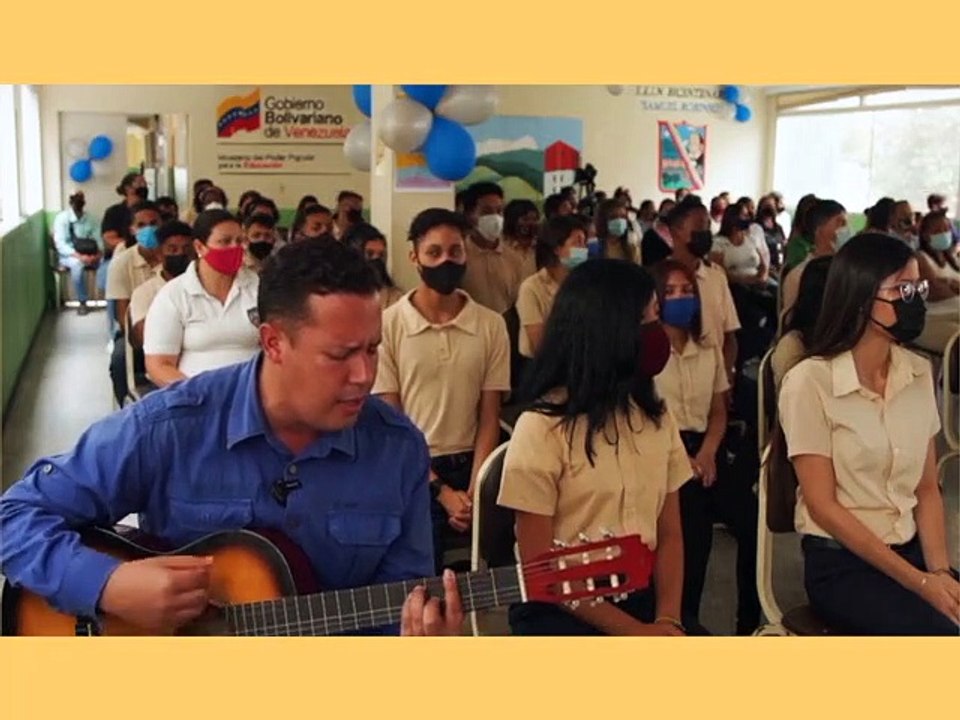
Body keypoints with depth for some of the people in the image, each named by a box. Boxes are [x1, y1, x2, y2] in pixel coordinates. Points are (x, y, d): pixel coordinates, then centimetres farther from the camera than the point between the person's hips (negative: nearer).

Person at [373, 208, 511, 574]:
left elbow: (489, 417, 1)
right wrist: (440, 490, -11)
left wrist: (472, 492, -10)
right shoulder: (387, 325, -7)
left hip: (469, 468, 2)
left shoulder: (491, 325, 1)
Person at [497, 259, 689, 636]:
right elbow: (539, 567, -11)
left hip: (642, 600, 5)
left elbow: (669, 535, 8)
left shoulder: (656, 418, 7)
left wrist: (667, 618, -9)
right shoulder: (543, 426, -12)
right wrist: (632, 631, -14)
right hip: (561, 612, -5)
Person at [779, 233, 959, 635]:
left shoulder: (918, 374, 5)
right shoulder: (810, 382, -12)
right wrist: (919, 582, -15)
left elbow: (927, 488, 8)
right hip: (841, 563, -5)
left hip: (911, 550, 5)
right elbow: (822, 505, -13)